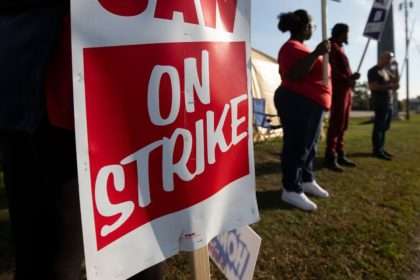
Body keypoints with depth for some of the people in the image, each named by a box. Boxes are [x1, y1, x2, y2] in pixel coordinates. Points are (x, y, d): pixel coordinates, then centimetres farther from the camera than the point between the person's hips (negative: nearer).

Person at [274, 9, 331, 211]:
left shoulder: (299, 47, 19)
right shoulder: (292, 47, -13)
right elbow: (294, 75, -28)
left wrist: (320, 54, 27)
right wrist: (317, 53, -28)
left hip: (310, 104, 11)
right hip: (297, 104, -11)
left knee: (309, 145, 15)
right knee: (296, 146, -7)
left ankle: (306, 181, 28)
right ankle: (291, 190, 0)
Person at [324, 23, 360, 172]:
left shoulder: (340, 48, 24)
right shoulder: (332, 47, -4)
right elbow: (332, 70, -15)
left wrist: (351, 77, 8)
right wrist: (347, 79, -18)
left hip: (346, 89, 10)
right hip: (338, 89, -10)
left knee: (342, 125, 9)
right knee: (336, 124, -12)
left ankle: (340, 155, 14)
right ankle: (330, 157, -10)